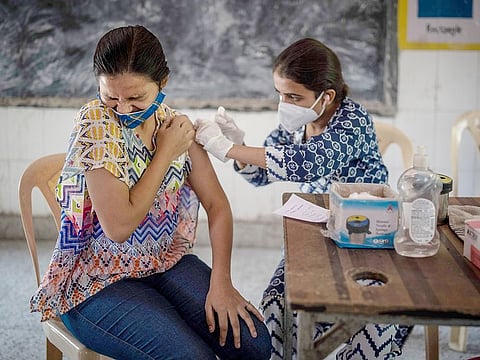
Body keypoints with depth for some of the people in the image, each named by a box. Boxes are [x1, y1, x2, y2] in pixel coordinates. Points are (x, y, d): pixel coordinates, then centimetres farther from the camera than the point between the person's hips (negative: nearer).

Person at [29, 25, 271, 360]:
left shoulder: (174, 122, -1)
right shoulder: (95, 123, -18)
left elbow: (217, 204, -1)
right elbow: (118, 227, -25)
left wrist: (221, 282, -12)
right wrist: (166, 153, -18)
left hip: (165, 260, 5)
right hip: (98, 281, -5)